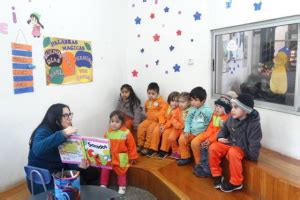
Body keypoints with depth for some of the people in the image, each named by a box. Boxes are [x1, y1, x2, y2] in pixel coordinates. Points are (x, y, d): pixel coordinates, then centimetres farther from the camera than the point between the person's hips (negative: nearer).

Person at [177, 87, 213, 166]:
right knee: (181, 139, -5)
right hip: (192, 132, 6)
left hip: (202, 133, -6)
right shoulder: (192, 110, 6)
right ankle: (186, 157, 14)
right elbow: (188, 121, 9)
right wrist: (187, 130, -3)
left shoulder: (207, 110, -12)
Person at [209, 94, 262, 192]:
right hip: (230, 143, 6)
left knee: (232, 153, -37)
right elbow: (225, 127, 13)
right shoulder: (232, 118, -4)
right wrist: (221, 137, -2)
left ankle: (236, 182, -17)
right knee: (213, 147, -14)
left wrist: (252, 156, -19)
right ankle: (217, 175, 2)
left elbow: (254, 143, -19)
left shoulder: (253, 124, -21)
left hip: (243, 147, -6)